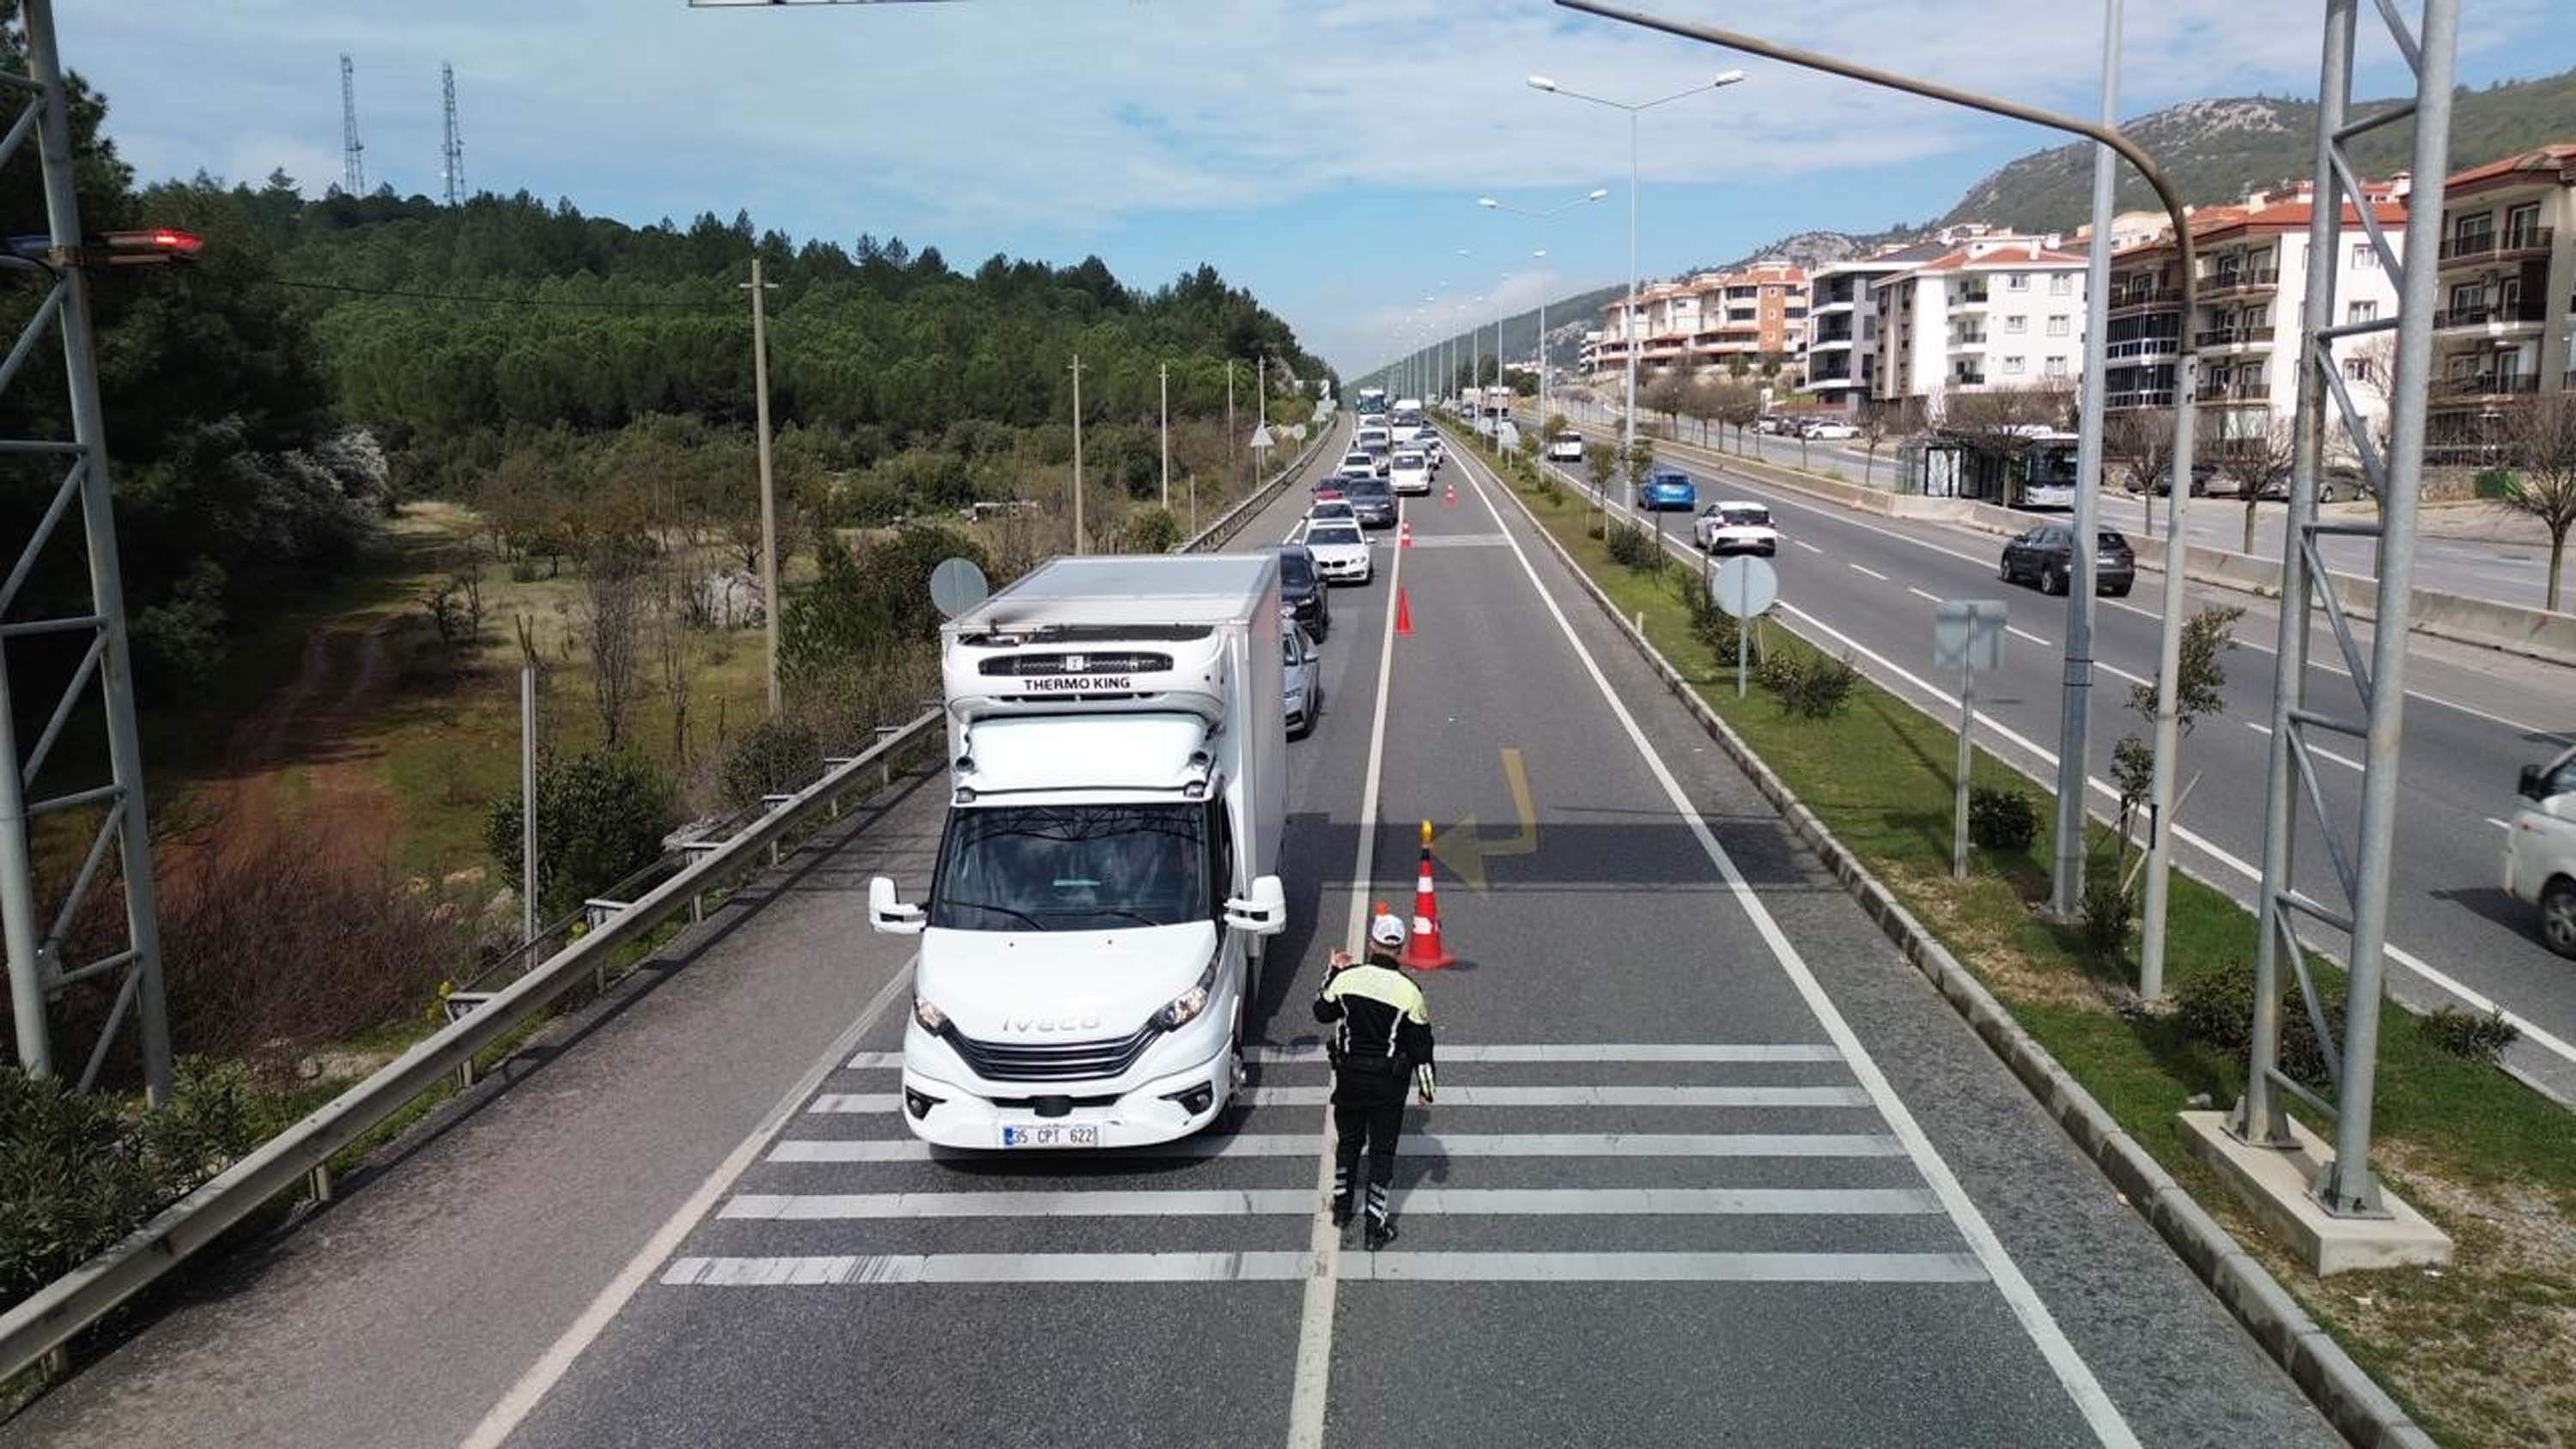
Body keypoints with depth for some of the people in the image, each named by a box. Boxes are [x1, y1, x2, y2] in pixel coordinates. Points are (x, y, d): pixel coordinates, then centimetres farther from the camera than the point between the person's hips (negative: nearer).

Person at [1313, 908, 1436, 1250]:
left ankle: (1341, 1207, 34)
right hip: (1389, 1082, -2)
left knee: (1348, 1140, 21)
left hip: (1349, 1075, 2)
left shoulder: (1346, 978, -10)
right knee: (1382, 1149, 8)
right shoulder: (1408, 991, -15)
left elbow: (1322, 1013, 7)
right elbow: (1421, 1042, -7)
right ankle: (1376, 1227, 12)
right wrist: (1426, 1085, 6)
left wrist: (1334, 973, 17)